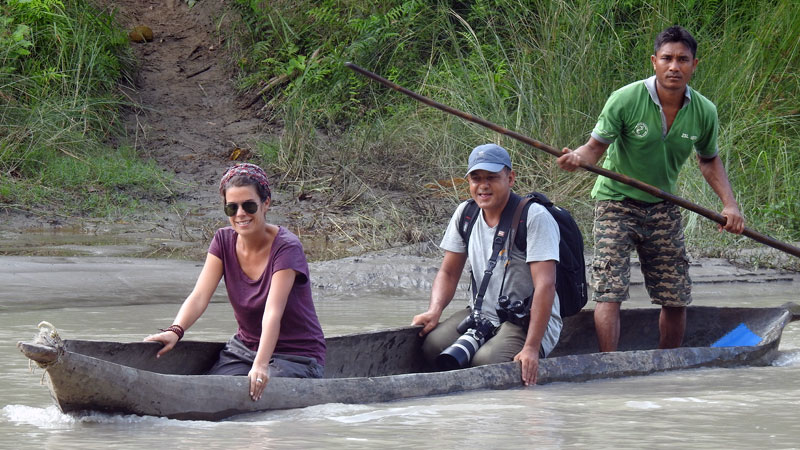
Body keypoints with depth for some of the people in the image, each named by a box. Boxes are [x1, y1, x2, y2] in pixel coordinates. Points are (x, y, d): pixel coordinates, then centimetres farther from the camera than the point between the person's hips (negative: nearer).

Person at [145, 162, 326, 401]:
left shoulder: (286, 248, -18)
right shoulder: (224, 241, -1)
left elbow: (273, 312, -30)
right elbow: (200, 296, -13)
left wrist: (260, 365, -44)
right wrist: (175, 331, -33)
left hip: (297, 355, -5)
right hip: (245, 347, 5)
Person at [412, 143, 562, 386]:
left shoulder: (535, 217, -15)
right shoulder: (465, 214, 6)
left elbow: (545, 286, -21)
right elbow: (448, 273, 13)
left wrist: (531, 348, -28)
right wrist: (434, 311, -9)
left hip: (529, 322, -5)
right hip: (481, 315, 6)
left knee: (486, 360, -34)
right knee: (433, 346, -23)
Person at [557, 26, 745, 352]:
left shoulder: (704, 112, -4)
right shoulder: (626, 100, -17)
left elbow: (709, 160, 12)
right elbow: (597, 145, -12)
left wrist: (729, 203, -1)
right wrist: (578, 158, -35)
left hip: (663, 208, 4)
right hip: (616, 201, -4)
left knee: (676, 298, 6)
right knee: (609, 293, -15)